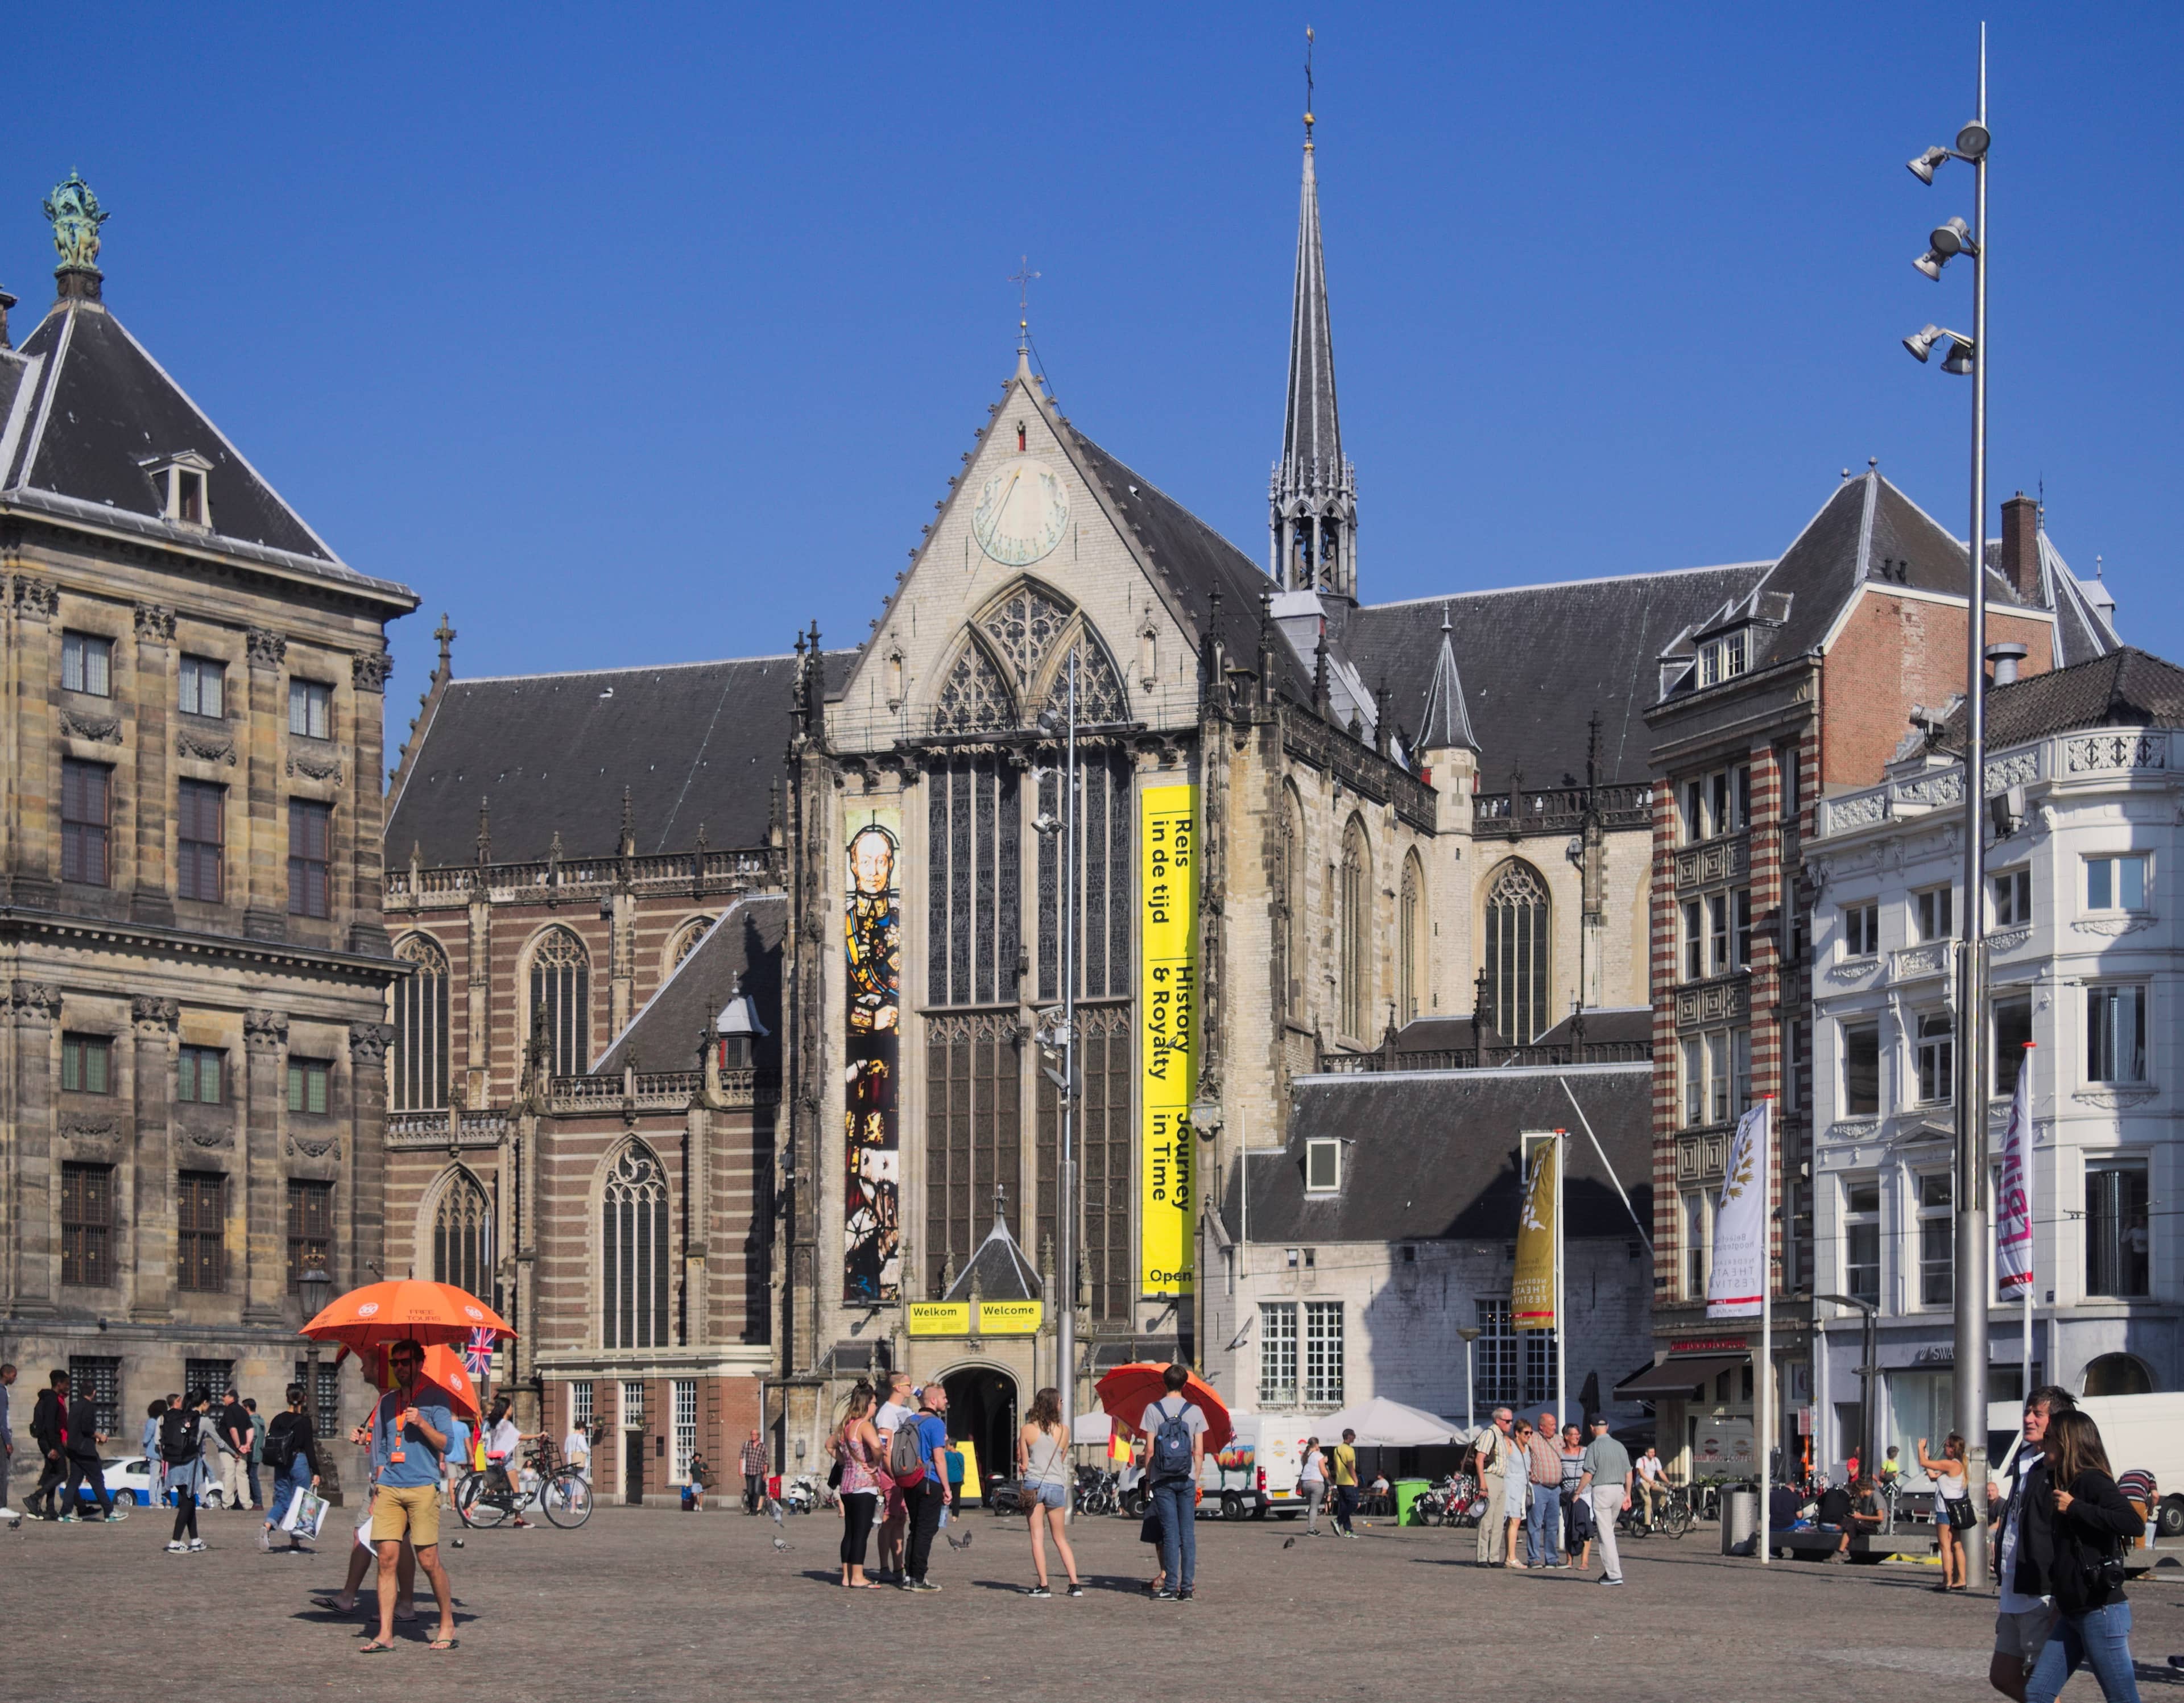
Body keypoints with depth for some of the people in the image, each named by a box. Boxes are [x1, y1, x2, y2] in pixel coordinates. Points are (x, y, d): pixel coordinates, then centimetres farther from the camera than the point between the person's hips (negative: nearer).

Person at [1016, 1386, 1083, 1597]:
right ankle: (1075, 1583, 6)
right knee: (1061, 1539, 13)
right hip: (1056, 1486, 2)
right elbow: (1062, 1460, 11)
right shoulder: (1063, 1432, 0)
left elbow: (1023, 1463, 0)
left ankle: (1043, 1585, -3)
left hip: (1033, 1485, -2)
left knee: (1038, 1537, 2)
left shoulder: (1027, 1430, -3)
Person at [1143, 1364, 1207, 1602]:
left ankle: (1171, 1586, -3)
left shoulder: (1153, 1410, -2)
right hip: (1187, 1480, 1)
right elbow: (1199, 1452, 2)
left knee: (1170, 1533, -1)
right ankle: (1187, 1586, 1)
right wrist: (1196, 1480, 11)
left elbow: (1150, 1450, -5)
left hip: (1163, 1480, -1)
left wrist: (1148, 1477, 5)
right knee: (1188, 1533, 4)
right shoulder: (1195, 1411, 3)